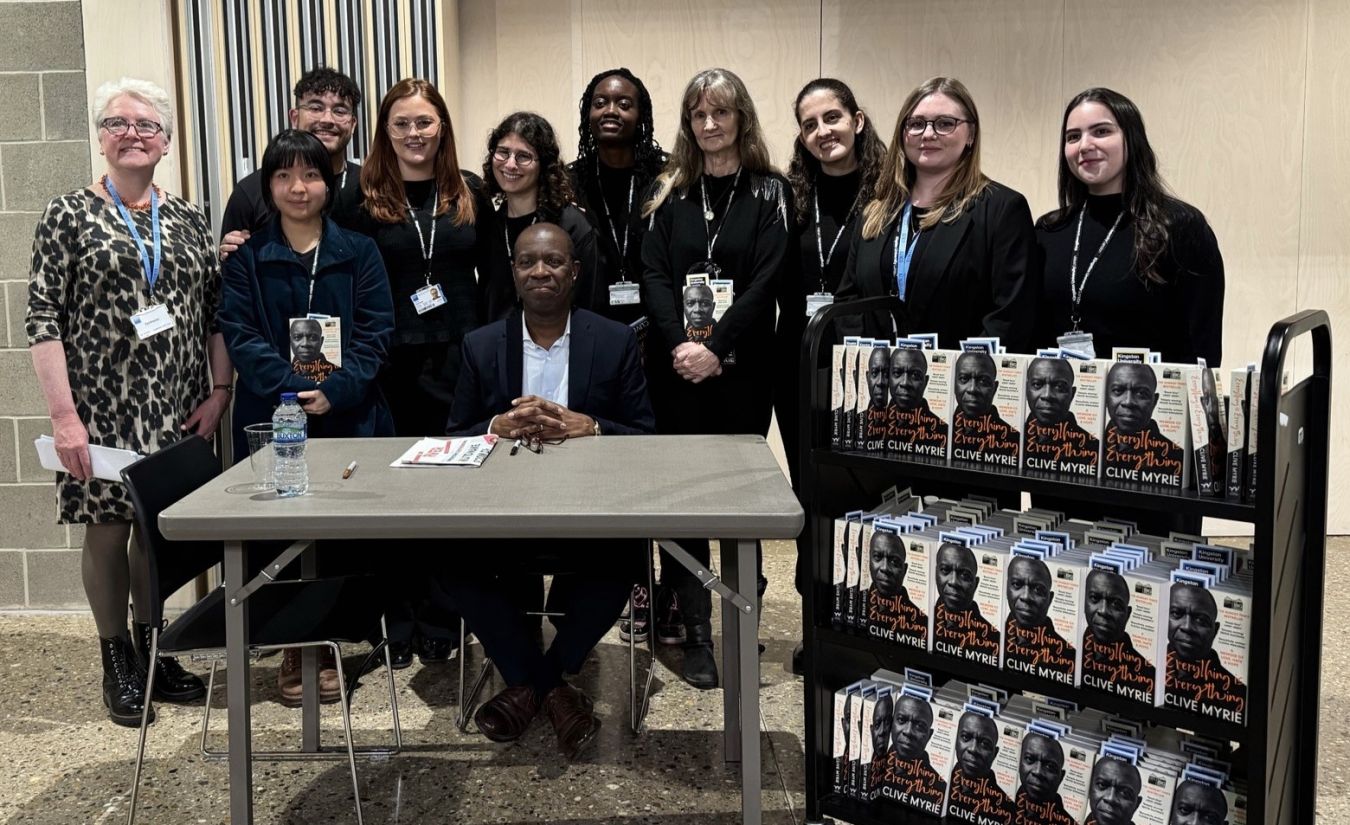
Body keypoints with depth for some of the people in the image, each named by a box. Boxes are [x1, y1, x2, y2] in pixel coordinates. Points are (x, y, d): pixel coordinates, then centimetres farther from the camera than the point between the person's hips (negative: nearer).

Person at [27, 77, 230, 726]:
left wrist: (220, 389, 0)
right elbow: (42, 323, -7)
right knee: (107, 527, 4)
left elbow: (216, 313, 10)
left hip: (177, 410, 3)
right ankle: (117, 664, 20)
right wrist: (64, 415, -13)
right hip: (103, 407, -3)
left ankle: (152, 654, 26)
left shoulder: (187, 220, 9)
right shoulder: (69, 215, -2)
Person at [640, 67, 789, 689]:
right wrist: (678, 344, -15)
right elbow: (653, 275, 0)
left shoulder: (768, 193, 2)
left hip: (741, 367, -2)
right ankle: (693, 631, 9)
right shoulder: (669, 193, 9)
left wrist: (716, 349, -17)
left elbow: (766, 282, -8)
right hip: (676, 367, 2)